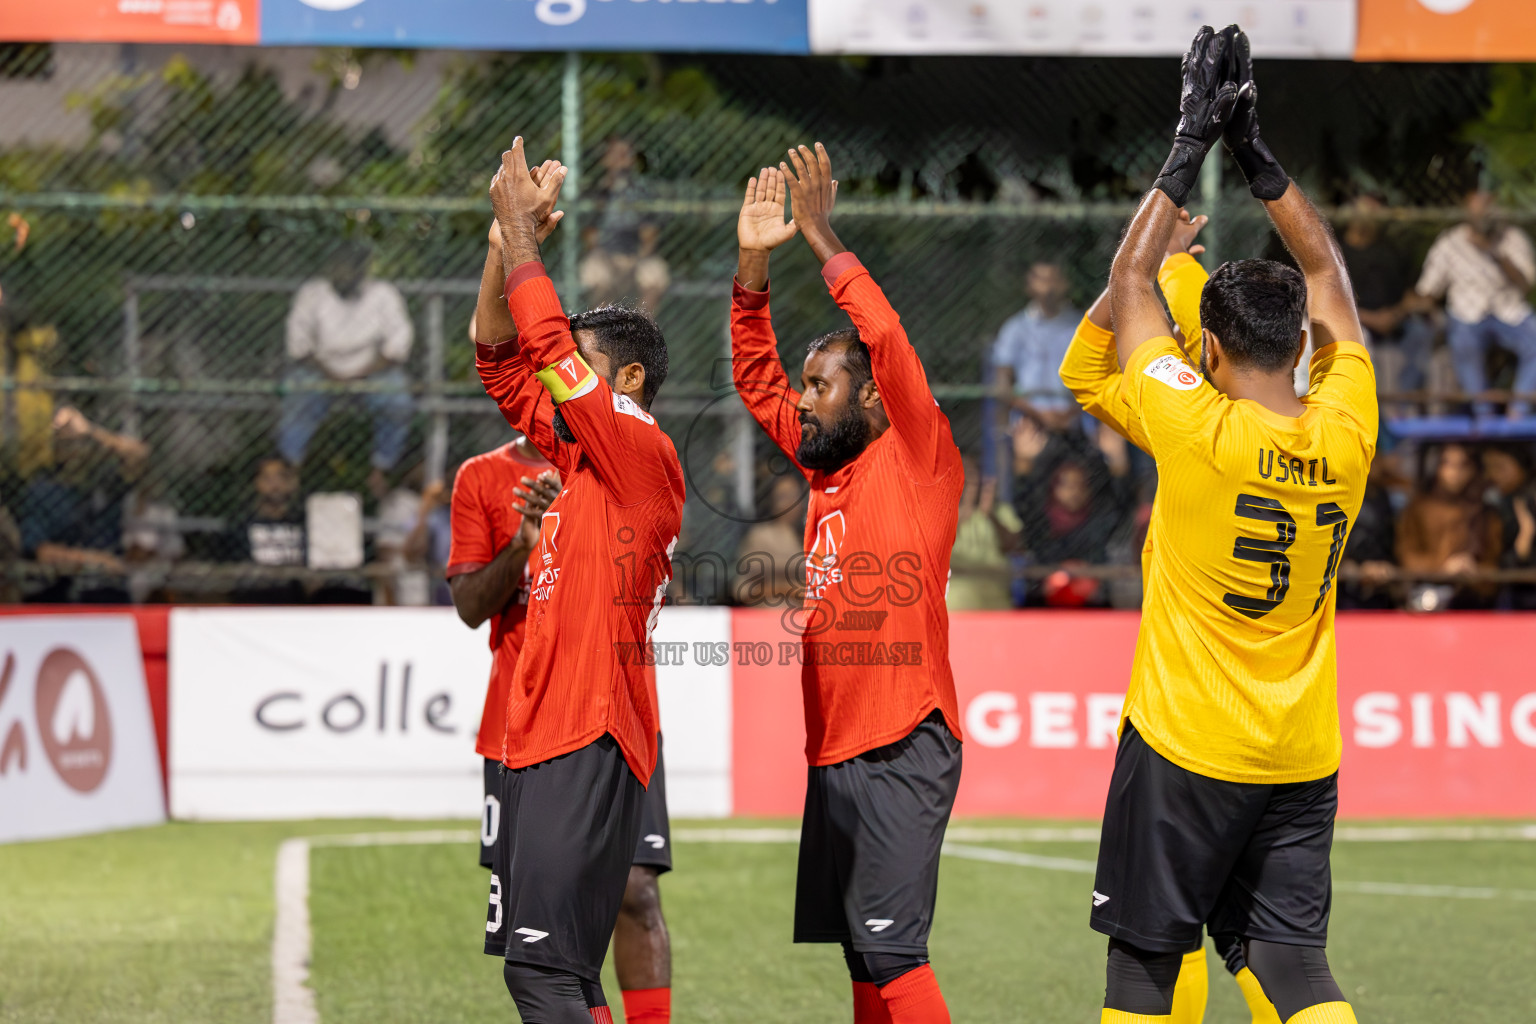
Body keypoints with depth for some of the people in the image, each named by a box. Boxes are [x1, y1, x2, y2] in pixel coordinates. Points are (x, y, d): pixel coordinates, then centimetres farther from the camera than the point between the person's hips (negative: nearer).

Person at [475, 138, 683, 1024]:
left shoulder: (643, 455, -7)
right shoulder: (574, 461, 17)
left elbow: (547, 345, -13)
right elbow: (501, 356, 19)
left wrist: (521, 230, -5)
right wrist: (511, 234, 10)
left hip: (591, 742, -9)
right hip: (541, 736, 9)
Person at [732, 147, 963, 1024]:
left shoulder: (919, 458, -4)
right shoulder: (827, 467, 16)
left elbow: (889, 342, -17)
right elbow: (756, 377, 21)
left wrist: (823, 241, -12)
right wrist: (755, 263, 10)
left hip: (903, 747, -8)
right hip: (835, 746, 8)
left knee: (891, 947, -15)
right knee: (860, 949, 9)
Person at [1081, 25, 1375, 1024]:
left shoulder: (1197, 432, -16)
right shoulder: (1345, 436, -4)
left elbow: (1131, 281, -4)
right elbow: (1328, 273, 10)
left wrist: (1192, 146, 2)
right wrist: (1254, 150, 10)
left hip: (1186, 751, -4)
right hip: (1302, 755, 4)